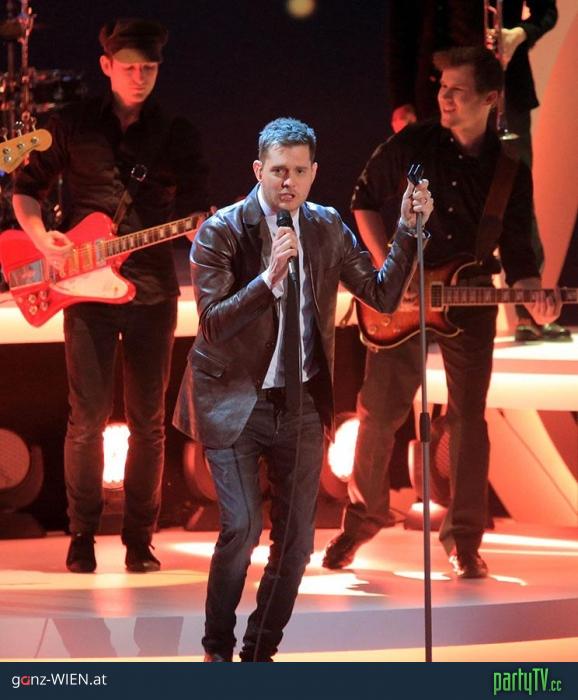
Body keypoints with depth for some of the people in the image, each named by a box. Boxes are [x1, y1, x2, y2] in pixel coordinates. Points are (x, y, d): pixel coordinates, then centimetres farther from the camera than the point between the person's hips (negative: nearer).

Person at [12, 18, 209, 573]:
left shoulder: (176, 135, 8)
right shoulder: (72, 126, 4)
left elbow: (194, 210, 7)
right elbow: (25, 191, 10)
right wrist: (41, 238, -7)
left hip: (153, 292, 2)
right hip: (87, 290, -1)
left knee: (148, 422, 3)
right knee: (88, 417, -4)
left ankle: (139, 538, 12)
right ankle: (82, 536, 7)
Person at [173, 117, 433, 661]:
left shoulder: (327, 228, 2)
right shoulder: (221, 233, -12)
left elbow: (382, 295, 3)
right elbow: (213, 325, -20)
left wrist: (408, 229, -8)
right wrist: (269, 278, -32)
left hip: (302, 402, 4)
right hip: (235, 401, -4)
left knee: (296, 538, 4)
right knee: (243, 527, -15)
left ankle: (260, 651, 22)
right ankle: (217, 647, 6)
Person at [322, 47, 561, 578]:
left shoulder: (510, 171, 1)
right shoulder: (413, 145, -2)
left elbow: (516, 249, 4)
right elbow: (365, 200, 7)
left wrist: (532, 294, -17)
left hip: (469, 300, 1)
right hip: (402, 297, -1)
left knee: (469, 418, 0)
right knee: (380, 410, -1)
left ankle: (464, 540, 7)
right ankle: (363, 518, 17)